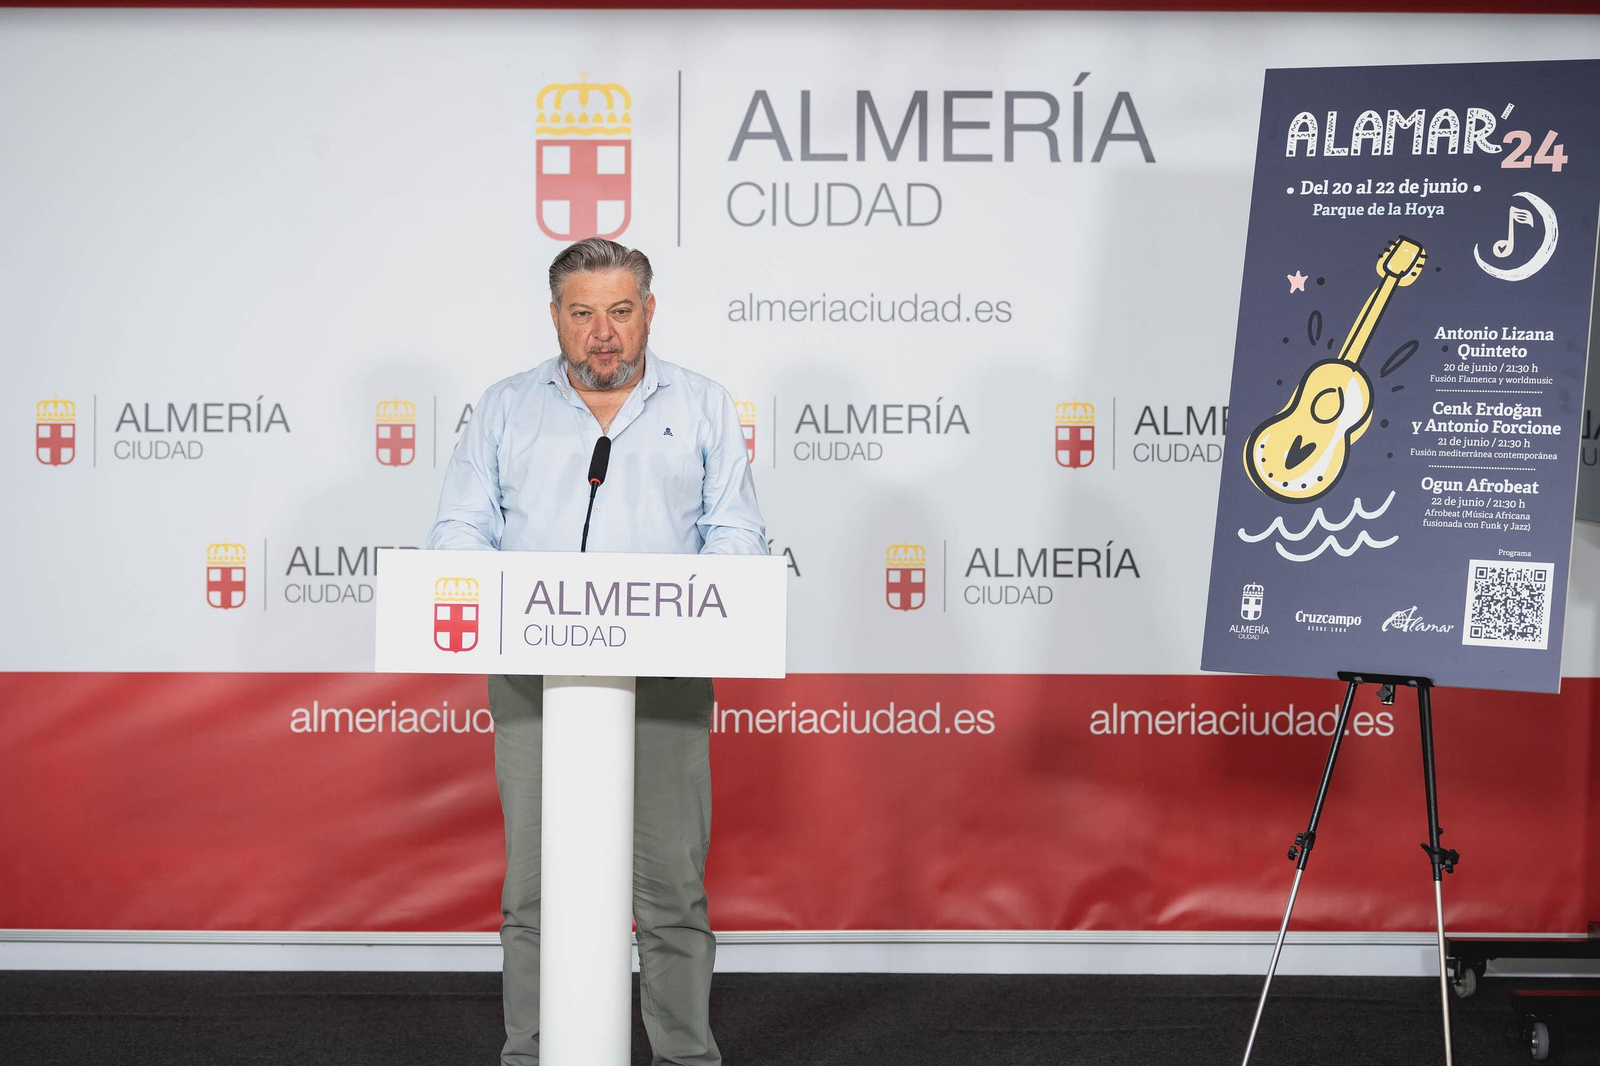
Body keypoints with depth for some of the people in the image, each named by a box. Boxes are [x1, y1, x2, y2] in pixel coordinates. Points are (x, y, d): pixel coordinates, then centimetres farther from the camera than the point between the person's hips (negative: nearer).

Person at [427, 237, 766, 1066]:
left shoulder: (702, 408, 11)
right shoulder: (505, 408, 13)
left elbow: (738, 534, 5)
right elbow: (459, 531, 8)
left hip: (664, 677, -1)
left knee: (672, 883, 0)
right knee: (534, 885, 2)